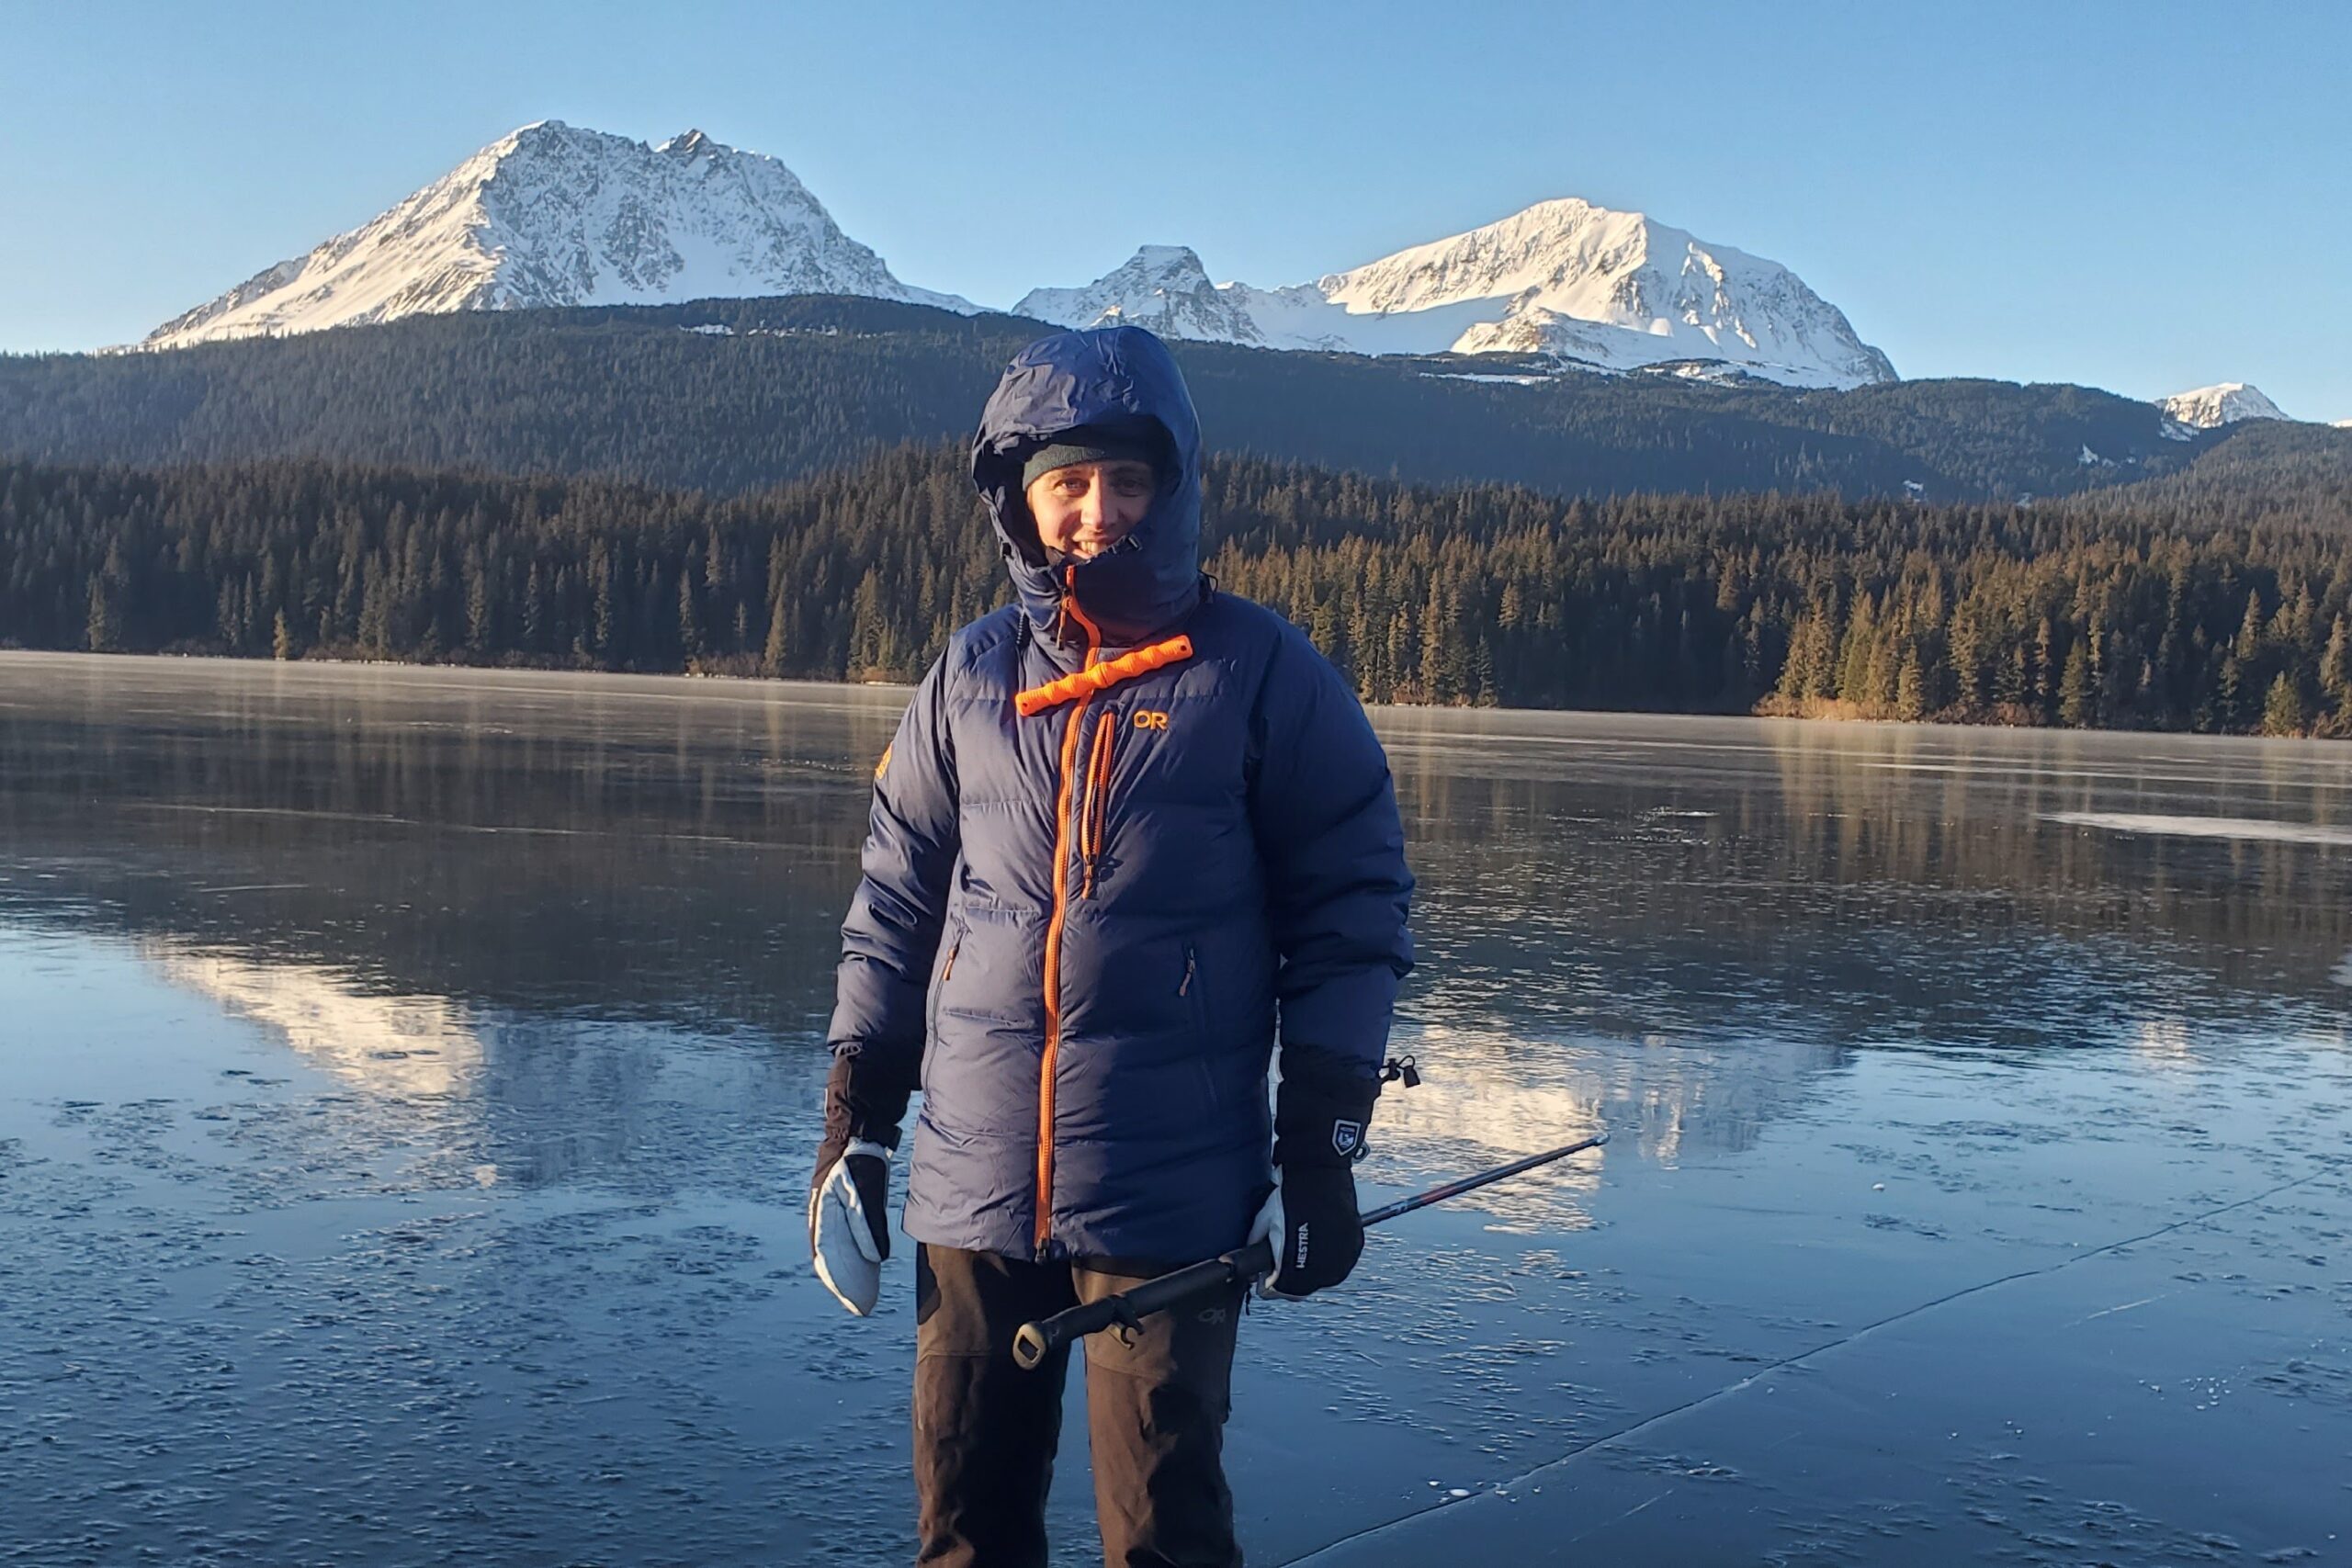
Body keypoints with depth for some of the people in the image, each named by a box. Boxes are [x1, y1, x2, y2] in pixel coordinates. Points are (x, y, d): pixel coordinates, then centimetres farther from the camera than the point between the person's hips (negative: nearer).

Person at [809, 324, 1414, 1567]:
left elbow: (1351, 912, -1)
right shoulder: (970, 677, 8)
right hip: (972, 1181, 4)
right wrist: (853, 1123, 10)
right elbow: (896, 906, 13)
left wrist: (1322, 1146, -5)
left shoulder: (1262, 674, -2)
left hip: (1168, 1190, -3)